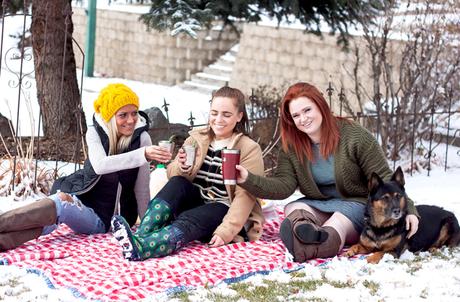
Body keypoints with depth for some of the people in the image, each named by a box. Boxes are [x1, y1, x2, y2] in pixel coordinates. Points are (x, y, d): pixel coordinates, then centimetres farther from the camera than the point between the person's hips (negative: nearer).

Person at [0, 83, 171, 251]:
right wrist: (143, 154, -37)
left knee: (61, 204, -32)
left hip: (104, 219, -2)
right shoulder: (95, 133, -4)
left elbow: (142, 189, -3)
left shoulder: (141, 137, -7)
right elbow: (100, 165, -26)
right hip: (80, 198, 2)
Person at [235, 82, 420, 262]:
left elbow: (383, 177, -11)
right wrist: (248, 180, -27)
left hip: (355, 203, -3)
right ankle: (302, 227, -61)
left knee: (338, 221, -35)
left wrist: (407, 209, -24)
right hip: (318, 205, 4)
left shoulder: (355, 136, -12)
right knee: (293, 209, -28)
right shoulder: (291, 147, -1)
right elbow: (283, 186, -10)